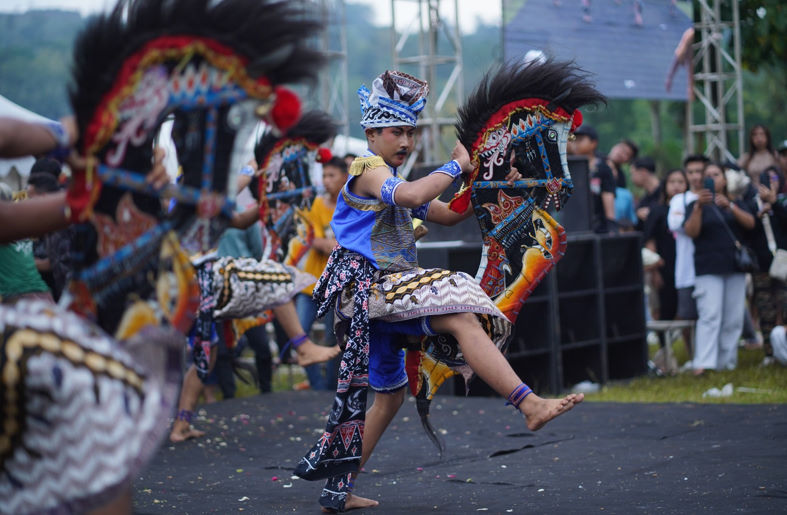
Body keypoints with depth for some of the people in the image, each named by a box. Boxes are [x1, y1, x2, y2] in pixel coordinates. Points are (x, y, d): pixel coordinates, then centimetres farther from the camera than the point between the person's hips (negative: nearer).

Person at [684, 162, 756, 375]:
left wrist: (729, 206, -16)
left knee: (733, 318, 1)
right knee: (710, 315, -16)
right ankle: (703, 363, -23)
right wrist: (699, 206, -22)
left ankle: (727, 362, 10)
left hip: (735, 267, 4)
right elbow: (691, 232, -9)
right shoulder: (697, 205, 7)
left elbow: (750, 223, -2)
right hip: (708, 269, -4)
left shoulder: (736, 204, 17)